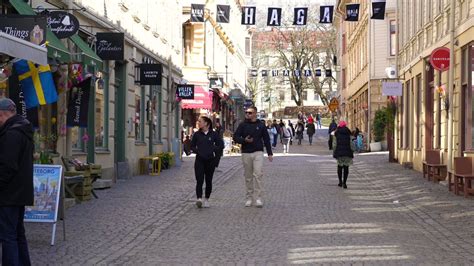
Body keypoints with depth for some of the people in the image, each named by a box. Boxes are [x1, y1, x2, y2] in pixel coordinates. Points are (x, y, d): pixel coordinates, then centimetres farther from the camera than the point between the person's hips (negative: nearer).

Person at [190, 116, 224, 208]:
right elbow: (192, 146, 14)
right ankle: (199, 198, -21)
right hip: (199, 160, 0)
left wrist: (213, 150, -2)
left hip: (210, 160, 0)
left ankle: (206, 199, 21)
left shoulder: (214, 134, 0)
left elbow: (221, 145, 5)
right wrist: (197, 151, -2)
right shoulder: (197, 134, 4)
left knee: (208, 181, 8)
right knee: (199, 180, -12)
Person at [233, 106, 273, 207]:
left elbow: (266, 139, 11)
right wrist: (244, 140, -15)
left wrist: (270, 153, 9)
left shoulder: (261, 125, 6)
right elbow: (235, 137, 4)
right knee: (248, 176, 7)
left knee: (258, 174, -14)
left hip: (258, 153, -1)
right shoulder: (243, 125, 5)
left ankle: (258, 198, -11)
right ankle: (249, 198, 16)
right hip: (246, 153, 1)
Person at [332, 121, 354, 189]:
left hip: (339, 152, 1)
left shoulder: (336, 133, 1)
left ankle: (340, 181, 17)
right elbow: (351, 143, -1)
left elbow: (334, 144, 0)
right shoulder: (348, 133, 1)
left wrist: (334, 152, 8)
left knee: (339, 167, 15)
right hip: (347, 152, -1)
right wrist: (352, 151, 8)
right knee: (346, 167, 2)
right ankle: (344, 182, -4)